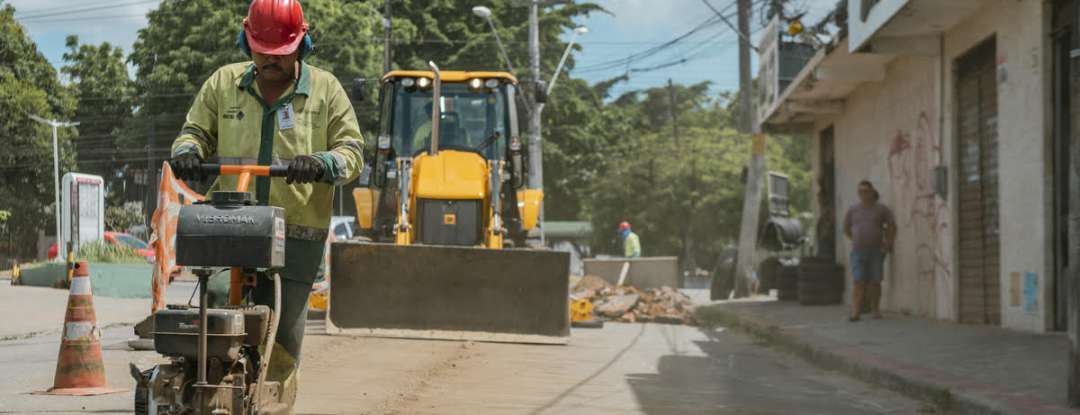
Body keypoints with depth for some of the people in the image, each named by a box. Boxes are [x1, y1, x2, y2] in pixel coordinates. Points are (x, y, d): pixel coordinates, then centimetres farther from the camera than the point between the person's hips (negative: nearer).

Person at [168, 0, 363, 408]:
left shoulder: (325, 90, 8)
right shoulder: (224, 83, 13)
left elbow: (351, 151, 4)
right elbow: (196, 130, 17)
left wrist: (321, 164, -18)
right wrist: (187, 150, -8)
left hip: (296, 236, -1)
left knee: (282, 343, -1)